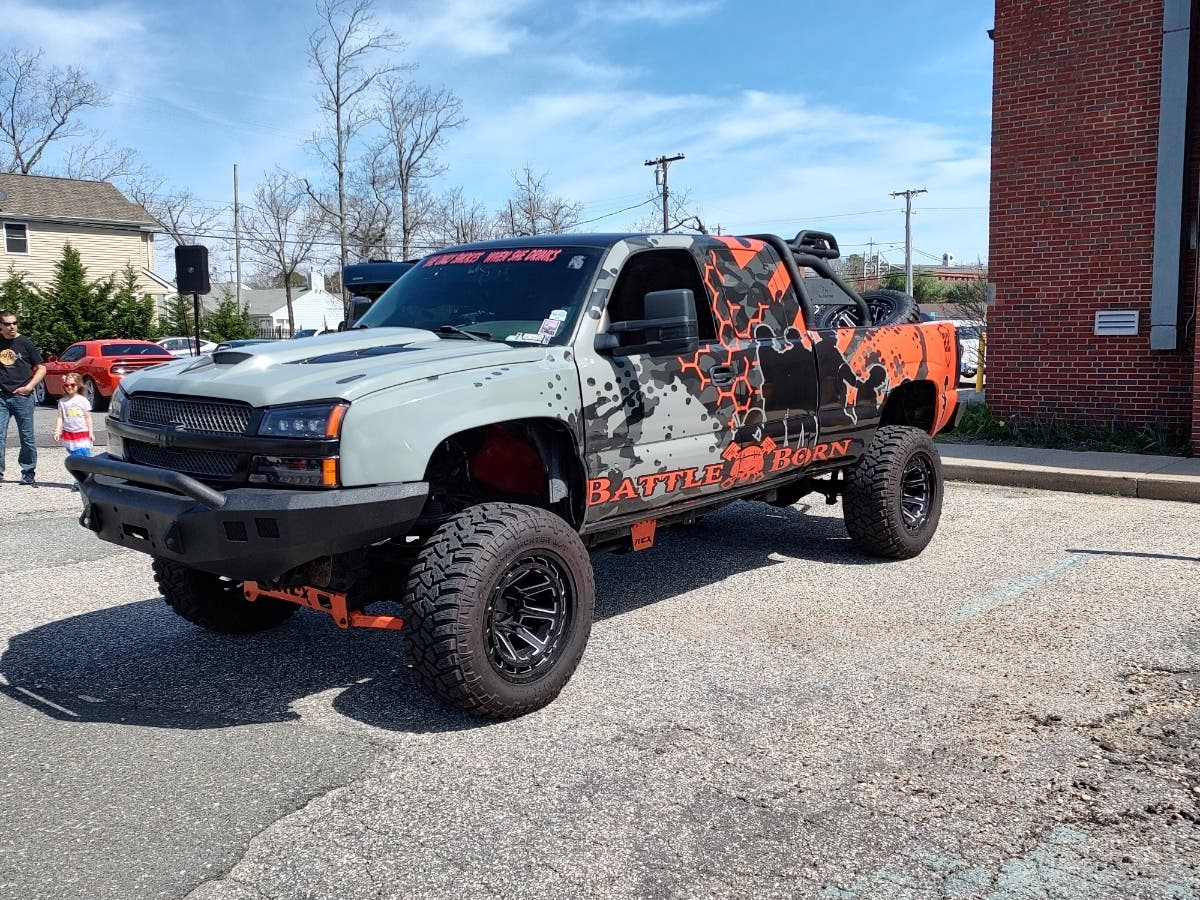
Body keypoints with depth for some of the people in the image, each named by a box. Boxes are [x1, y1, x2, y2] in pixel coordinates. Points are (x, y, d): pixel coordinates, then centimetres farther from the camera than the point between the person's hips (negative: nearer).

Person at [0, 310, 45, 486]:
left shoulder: (25, 343, 1)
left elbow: (41, 369, 3)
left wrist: (29, 386, -8)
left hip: (22, 397, -2)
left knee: (27, 437, 3)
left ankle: (28, 474, 13)